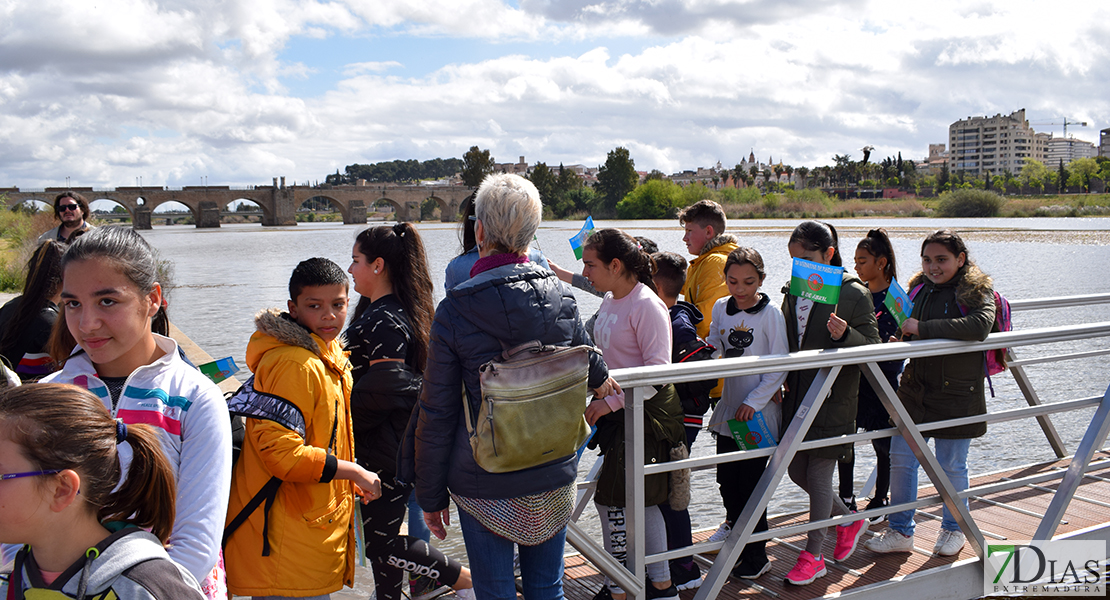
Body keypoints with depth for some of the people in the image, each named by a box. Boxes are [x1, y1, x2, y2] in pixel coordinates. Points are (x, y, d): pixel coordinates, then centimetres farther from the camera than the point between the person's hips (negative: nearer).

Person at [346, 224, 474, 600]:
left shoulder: (384, 322, -21)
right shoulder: (397, 312, 10)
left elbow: (384, 391, -26)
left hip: (385, 452, -10)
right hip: (393, 447, 10)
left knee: (382, 542, -1)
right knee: (381, 532, 18)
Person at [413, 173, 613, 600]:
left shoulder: (454, 311, -14)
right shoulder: (558, 295, -5)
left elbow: (437, 416, -10)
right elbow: (583, 354, 16)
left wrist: (431, 496, 2)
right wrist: (600, 379, 40)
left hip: (486, 487, -3)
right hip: (554, 478, 3)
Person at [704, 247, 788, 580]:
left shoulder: (771, 314, -10)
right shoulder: (720, 309, 5)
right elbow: (713, 349, 13)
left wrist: (754, 402, -15)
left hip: (759, 412, -5)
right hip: (729, 408, 5)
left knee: (750, 484, 1)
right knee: (726, 479, 10)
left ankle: (756, 557, 15)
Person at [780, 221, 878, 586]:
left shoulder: (854, 294, -8)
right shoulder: (793, 292, 10)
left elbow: (872, 347, -8)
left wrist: (844, 335, -27)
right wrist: (779, 381, 5)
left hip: (833, 398, -7)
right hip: (797, 396, 7)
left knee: (819, 474, -1)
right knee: (796, 471, 12)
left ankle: (813, 556, 15)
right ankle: (849, 521, 37)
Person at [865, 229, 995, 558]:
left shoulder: (976, 291, -7)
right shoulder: (919, 288, 9)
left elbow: (980, 325, -28)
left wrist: (922, 328, -26)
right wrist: (902, 330, -1)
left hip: (956, 393, -5)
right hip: (915, 389, 5)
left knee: (951, 465, 7)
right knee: (900, 458, 3)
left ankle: (954, 529, 29)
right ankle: (900, 531, 17)